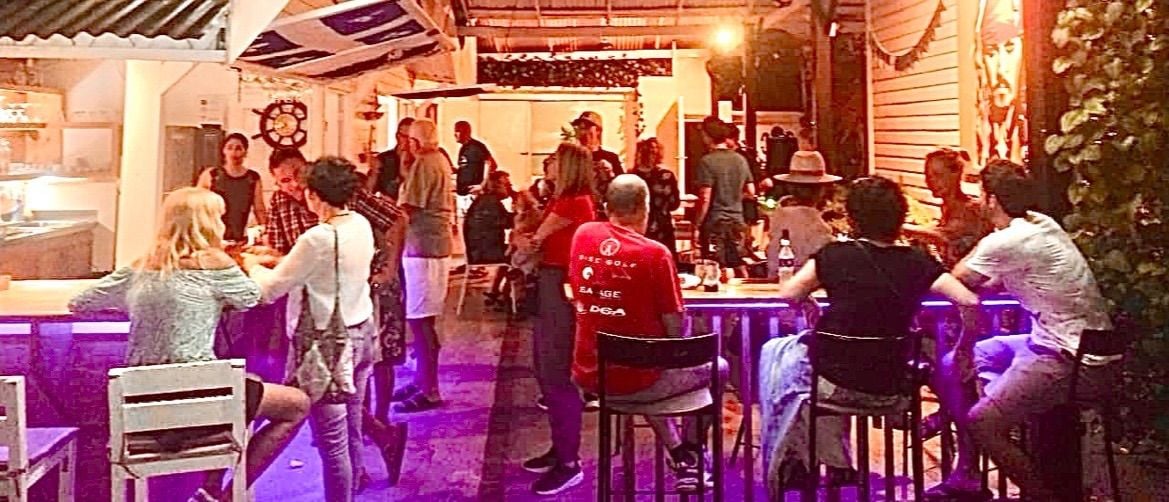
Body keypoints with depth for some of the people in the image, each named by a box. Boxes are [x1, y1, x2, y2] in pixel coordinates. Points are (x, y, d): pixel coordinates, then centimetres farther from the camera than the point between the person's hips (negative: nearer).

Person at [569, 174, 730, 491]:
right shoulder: (654, 252, -16)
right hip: (636, 381, -5)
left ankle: (677, 453, 38)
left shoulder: (583, 235, -2)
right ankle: (690, 457, 32)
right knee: (716, 369, 22)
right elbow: (674, 329, -12)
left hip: (589, 376, 5)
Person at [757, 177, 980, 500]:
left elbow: (789, 293, -11)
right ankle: (836, 463, 39)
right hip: (889, 389, 3)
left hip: (835, 382, -3)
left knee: (774, 352, 26)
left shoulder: (835, 256, -12)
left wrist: (810, 307, 9)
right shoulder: (917, 263, -6)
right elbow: (970, 302, -11)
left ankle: (791, 465, 31)